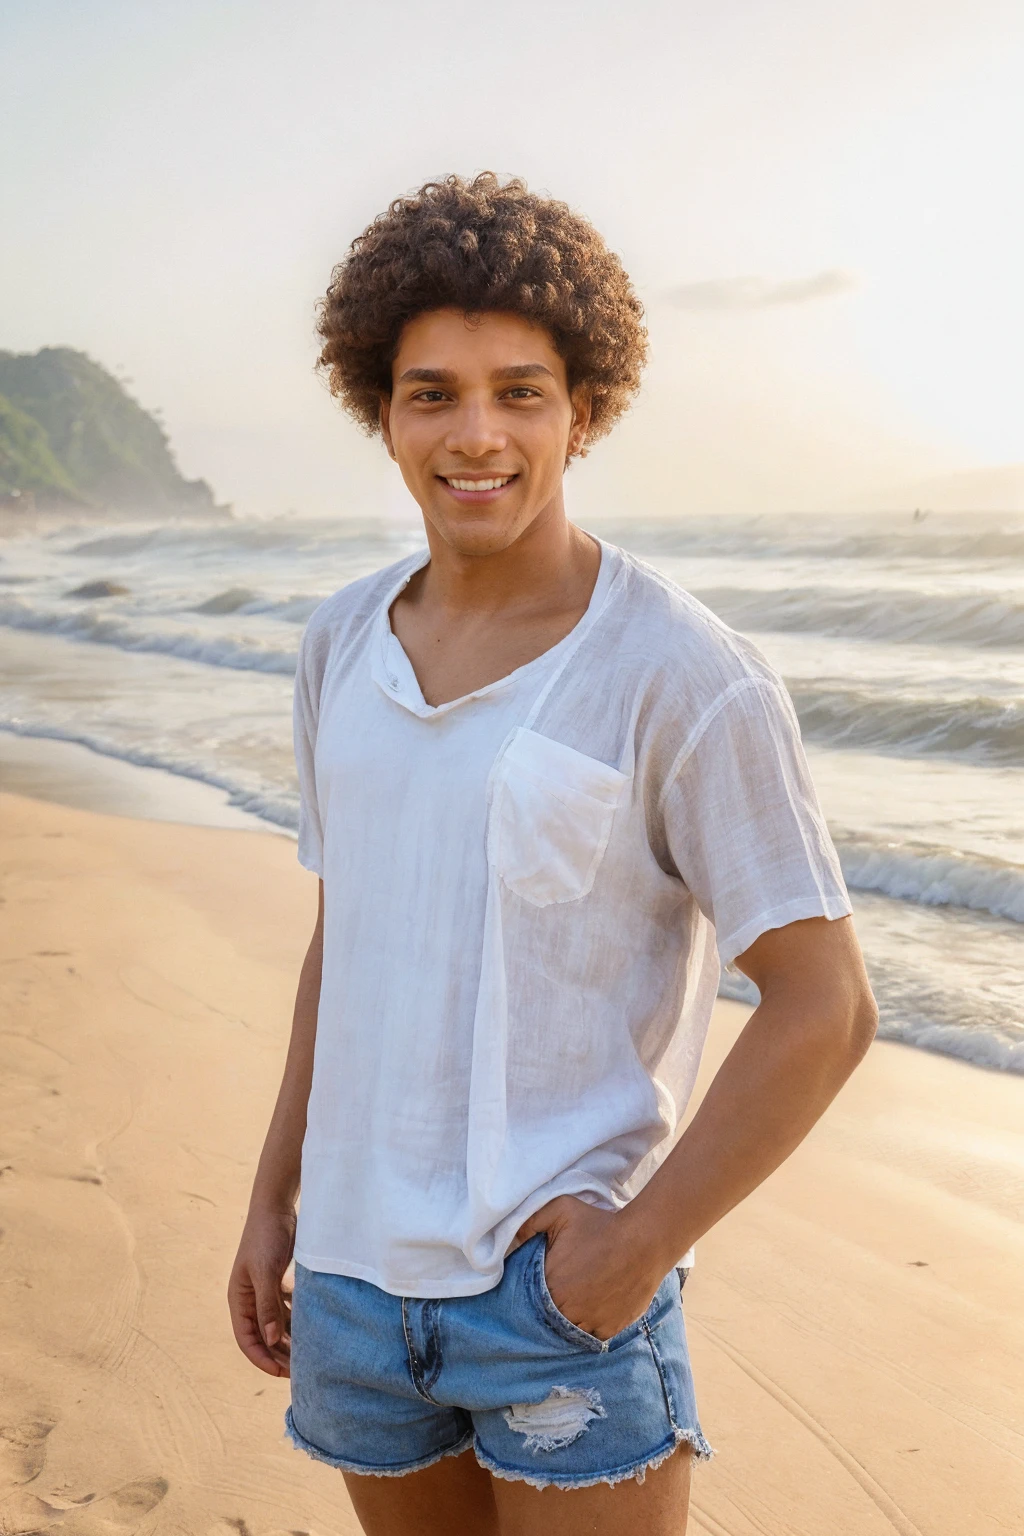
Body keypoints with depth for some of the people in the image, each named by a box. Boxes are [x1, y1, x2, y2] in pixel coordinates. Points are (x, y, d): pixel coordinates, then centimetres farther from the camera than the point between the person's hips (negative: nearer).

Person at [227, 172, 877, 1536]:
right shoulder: (344, 650, 3)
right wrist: (274, 1199, 13)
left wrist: (643, 1246, -16)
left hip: (568, 1283, -5)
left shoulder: (686, 678, -15)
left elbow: (825, 1008, -13)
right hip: (358, 1272, 6)